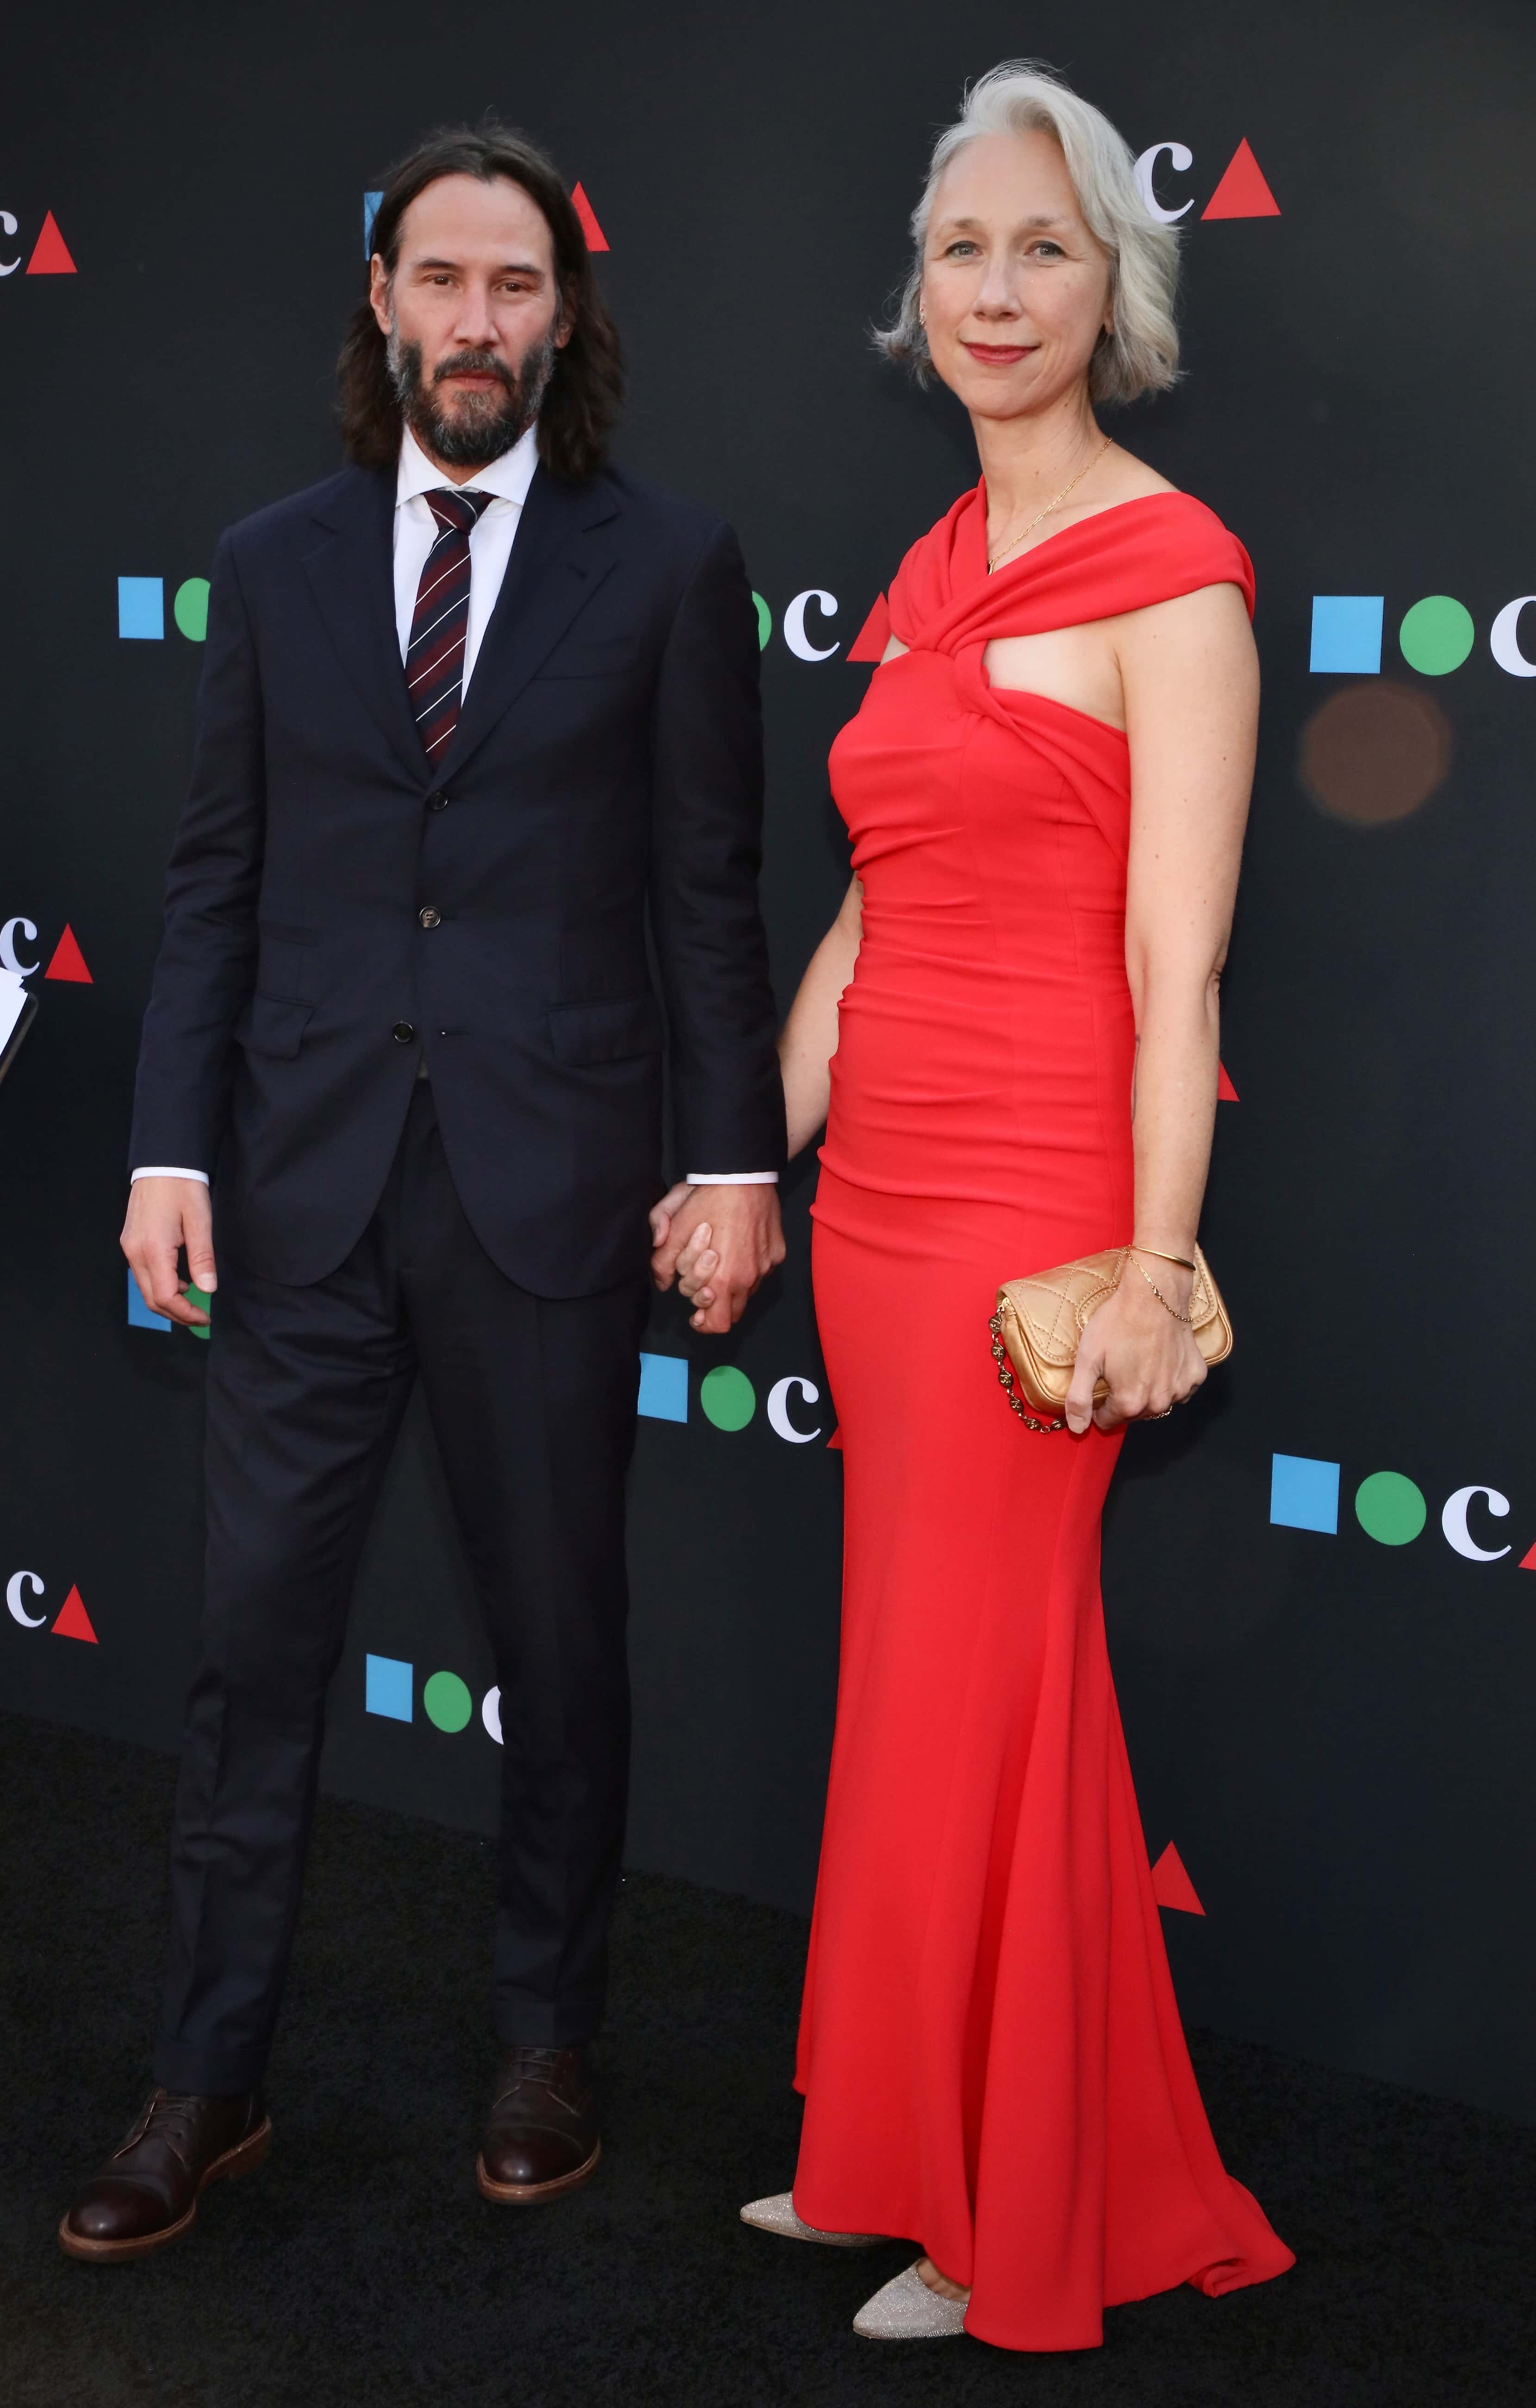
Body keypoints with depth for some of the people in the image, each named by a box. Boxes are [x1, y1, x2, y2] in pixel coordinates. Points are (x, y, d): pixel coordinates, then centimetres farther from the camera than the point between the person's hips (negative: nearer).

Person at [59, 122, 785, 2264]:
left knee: (559, 1634, 10)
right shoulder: (275, 563, 8)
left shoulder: (667, 563, 1)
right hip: (306, 1183, 2)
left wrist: (737, 1156, -3)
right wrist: (173, 1148, 1)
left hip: (552, 1186, -2)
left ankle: (548, 2047, 29)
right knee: (256, 1637, 6)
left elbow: (711, 888, 0)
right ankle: (209, 2085, 20)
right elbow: (216, 880, 8)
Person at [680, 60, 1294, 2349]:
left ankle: (1014, 2237, 21)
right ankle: (900, 2155, 31)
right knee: (921, 1682, 15)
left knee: (976, 1703, 2)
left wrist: (1152, 1268, -17)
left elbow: (1177, 959, -14)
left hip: (1035, 1199, -7)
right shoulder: (934, 572, 14)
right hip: (882, 1192, 7)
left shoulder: (1171, 572, -9)